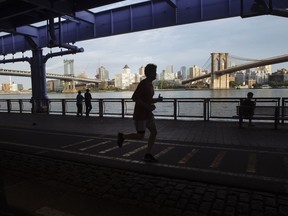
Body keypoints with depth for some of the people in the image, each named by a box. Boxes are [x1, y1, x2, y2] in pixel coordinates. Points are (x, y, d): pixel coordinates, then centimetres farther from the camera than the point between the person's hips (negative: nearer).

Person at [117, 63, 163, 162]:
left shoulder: (150, 84, 12)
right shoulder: (143, 83, -16)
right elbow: (134, 98, -22)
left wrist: (157, 100, 4)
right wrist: (148, 106, -23)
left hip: (148, 113, 9)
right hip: (140, 114, -9)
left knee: (154, 132, 2)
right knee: (140, 136, -1)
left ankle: (148, 154, 11)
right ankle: (122, 136, 22)